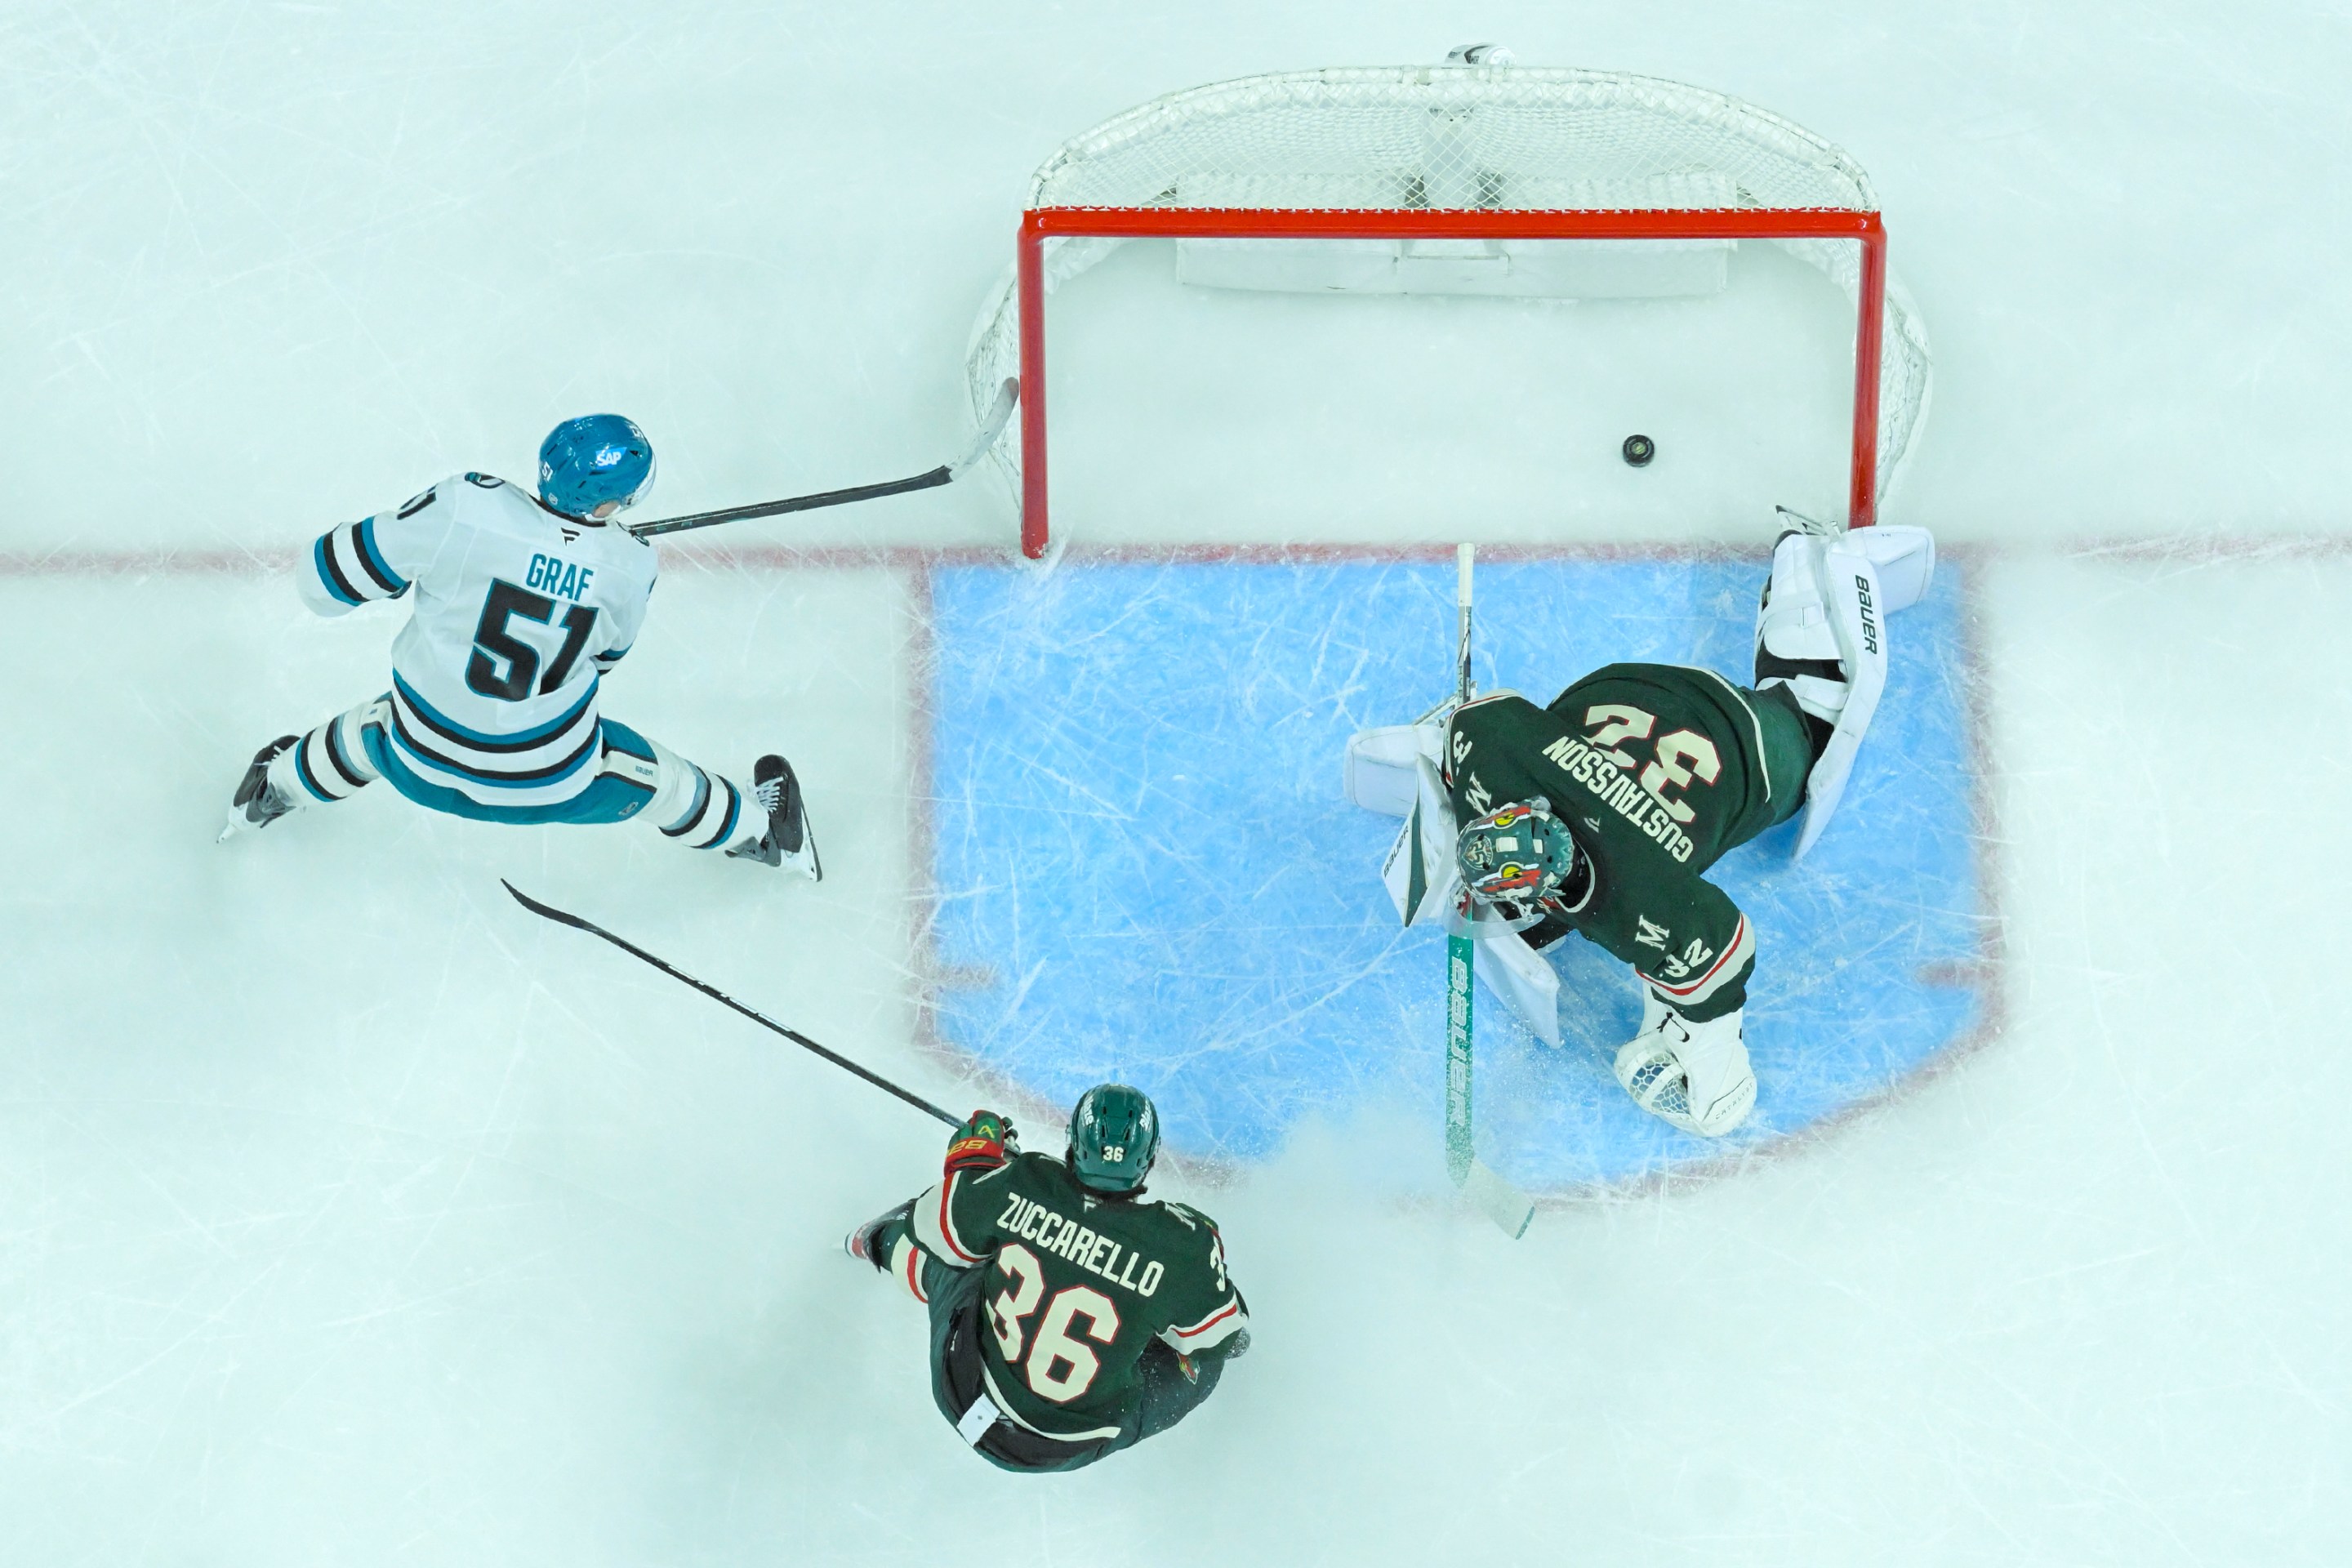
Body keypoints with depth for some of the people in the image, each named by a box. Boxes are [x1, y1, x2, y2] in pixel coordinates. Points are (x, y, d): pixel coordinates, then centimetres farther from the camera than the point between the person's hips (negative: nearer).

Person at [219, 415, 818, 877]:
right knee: (651, 775, 29)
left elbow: (328, 580, -15)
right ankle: (758, 828, 53)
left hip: (420, 766, 1)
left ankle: (273, 789, 62)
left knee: (376, 728, 37)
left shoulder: (464, 507, -23)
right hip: (549, 781, -1)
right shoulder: (630, 567, -17)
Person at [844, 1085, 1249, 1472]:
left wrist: (976, 1150, 16)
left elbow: (936, 1229, -1)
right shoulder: (1185, 1245, -23)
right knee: (1206, 1359, 20)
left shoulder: (1022, 1183, -19)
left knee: (941, 1251, 27)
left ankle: (887, 1241, 59)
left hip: (966, 1396, 2)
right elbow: (1221, 1337, -5)